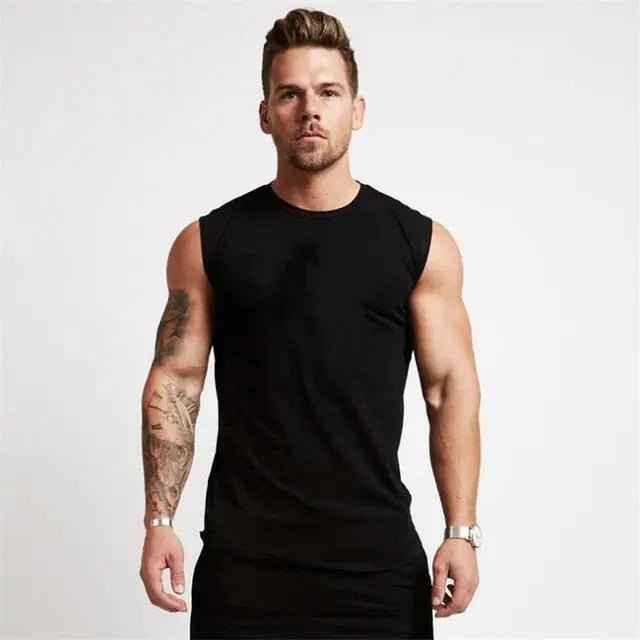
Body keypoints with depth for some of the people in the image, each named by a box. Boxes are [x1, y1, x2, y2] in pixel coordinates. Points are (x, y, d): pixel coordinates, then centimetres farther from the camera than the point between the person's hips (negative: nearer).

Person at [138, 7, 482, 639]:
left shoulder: (422, 244, 3)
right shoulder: (207, 244, 3)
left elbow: (451, 388, 2)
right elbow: (175, 383, 3)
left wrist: (461, 532, -4)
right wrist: (159, 520, -5)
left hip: (379, 558, 0)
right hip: (243, 557, 0)